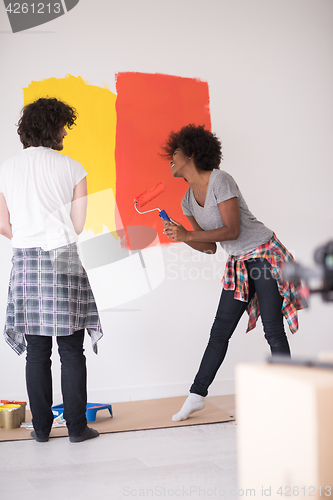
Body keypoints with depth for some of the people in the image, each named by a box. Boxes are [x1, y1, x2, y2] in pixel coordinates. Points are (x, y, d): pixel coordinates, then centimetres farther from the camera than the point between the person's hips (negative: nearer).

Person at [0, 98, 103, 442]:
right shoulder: (72, 168, 0)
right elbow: (78, 225, 0)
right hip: (63, 259, -3)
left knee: (36, 352, 8)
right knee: (71, 351, 3)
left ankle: (41, 427, 13)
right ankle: (76, 426, 7)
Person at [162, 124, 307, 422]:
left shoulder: (219, 181, -16)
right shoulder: (188, 201, 8)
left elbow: (232, 230, -22)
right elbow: (210, 247, 10)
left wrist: (188, 235, -24)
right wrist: (182, 237, -7)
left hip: (264, 254, -7)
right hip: (238, 263, 7)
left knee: (273, 330, -6)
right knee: (220, 330, 6)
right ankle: (197, 395, 11)